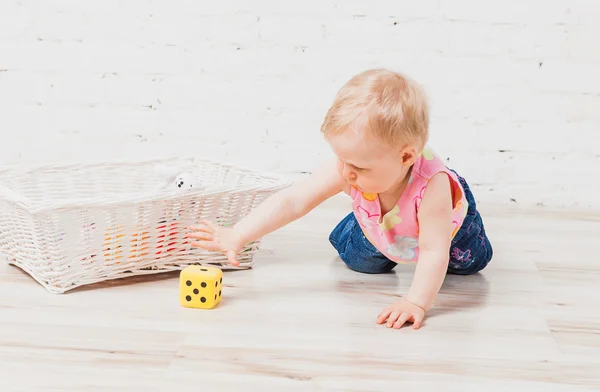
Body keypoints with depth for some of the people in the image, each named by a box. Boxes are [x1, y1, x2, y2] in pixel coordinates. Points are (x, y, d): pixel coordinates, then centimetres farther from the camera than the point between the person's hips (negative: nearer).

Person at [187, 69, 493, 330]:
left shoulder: (432, 185, -52)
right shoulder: (347, 169, -41)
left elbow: (434, 253, -49)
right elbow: (292, 201, -42)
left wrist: (416, 302, -60)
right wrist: (238, 236, -48)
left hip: (447, 221, -2)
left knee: (470, 261, 20)